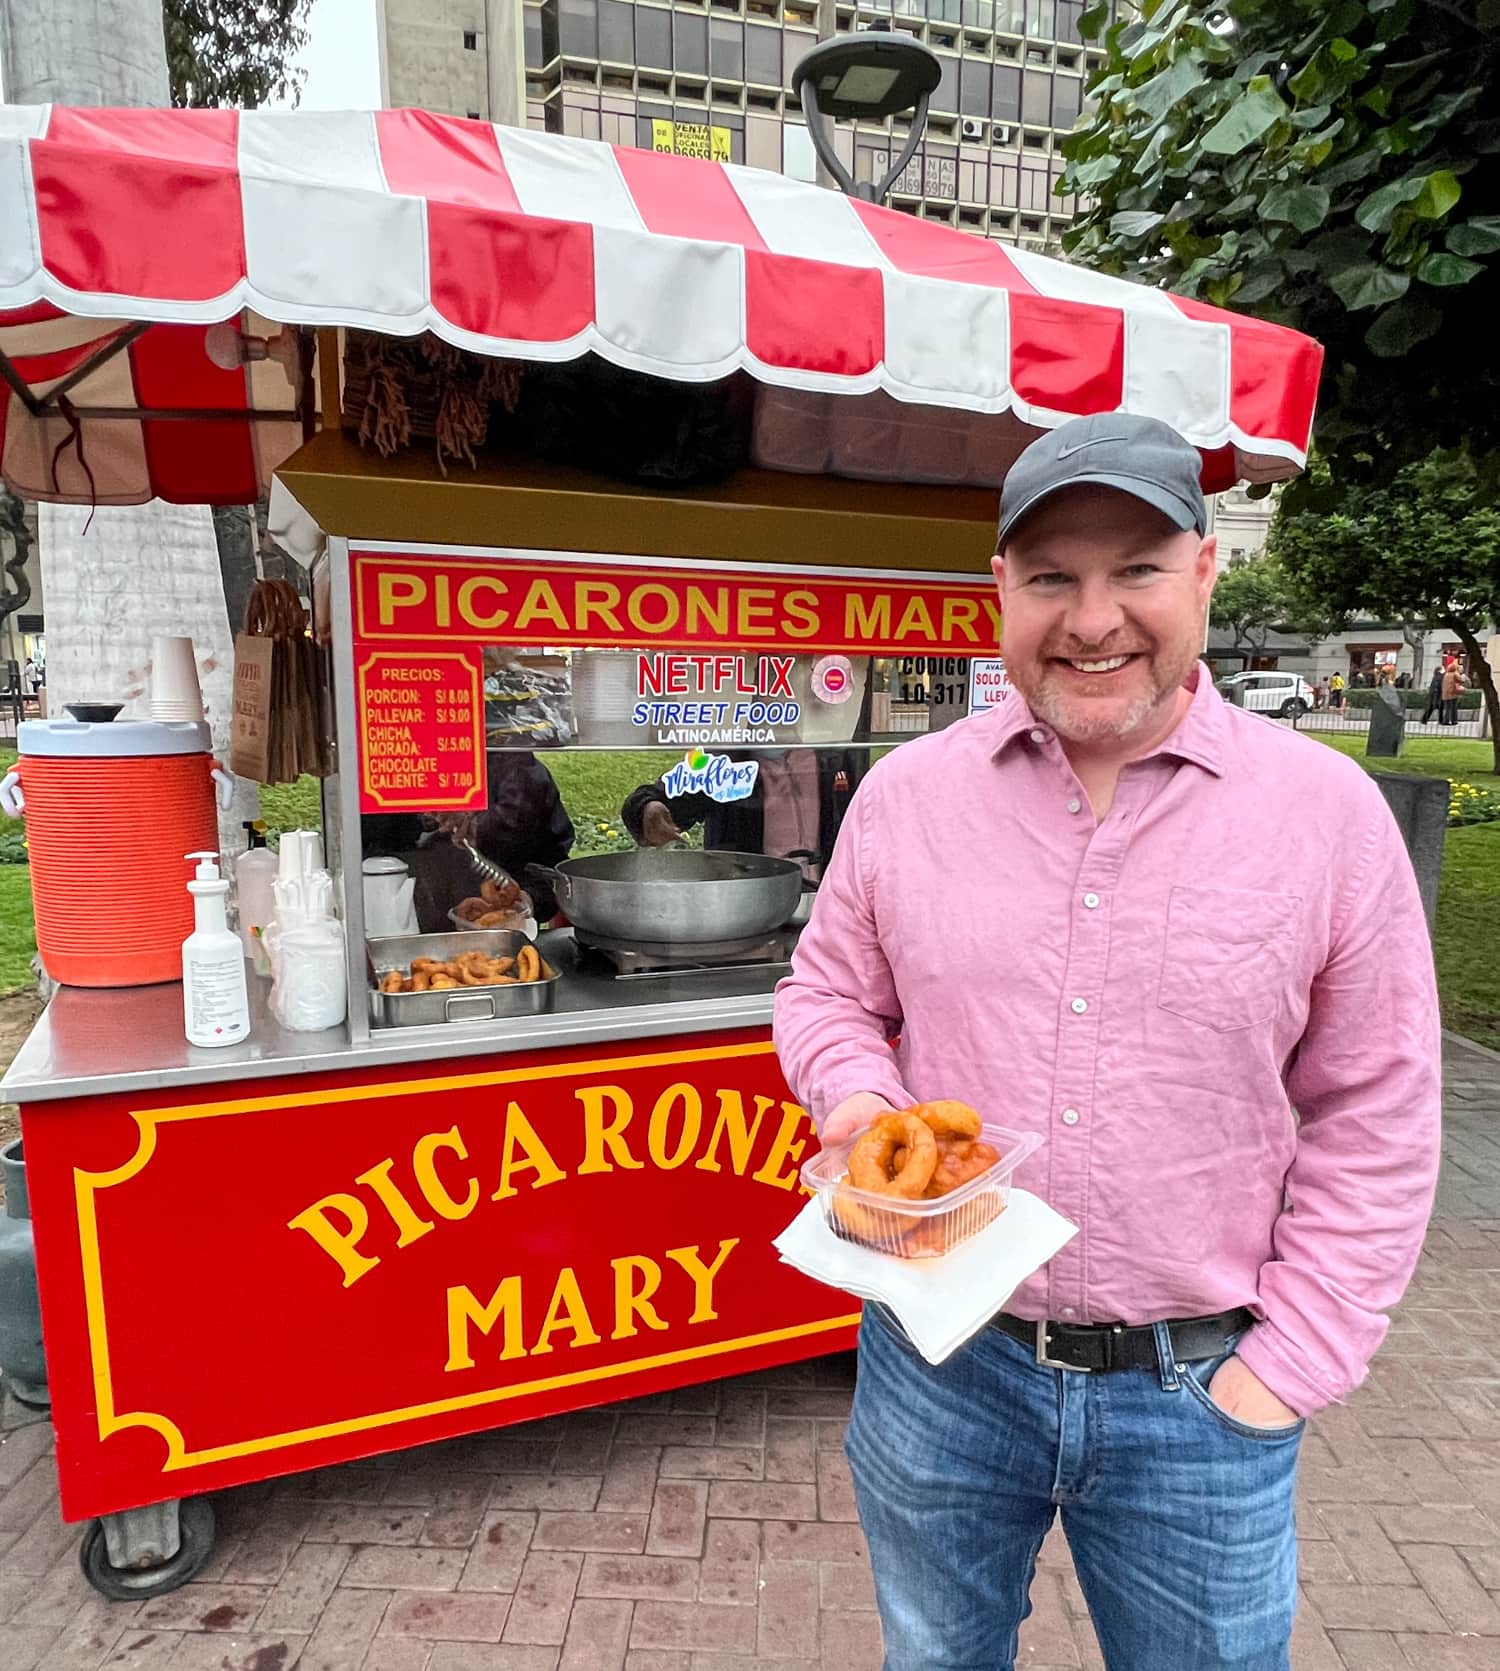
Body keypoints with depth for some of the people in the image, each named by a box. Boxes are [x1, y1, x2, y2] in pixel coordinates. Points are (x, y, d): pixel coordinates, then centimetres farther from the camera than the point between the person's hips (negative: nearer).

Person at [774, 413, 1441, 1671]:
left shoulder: (1330, 811, -9)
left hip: (1199, 1397, -1)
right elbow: (828, 992, 5)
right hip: (938, 1359, 2)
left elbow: (1374, 1119, -4)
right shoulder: (908, 790, -6)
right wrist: (860, 1099, -15)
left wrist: (1288, 1367, -6)